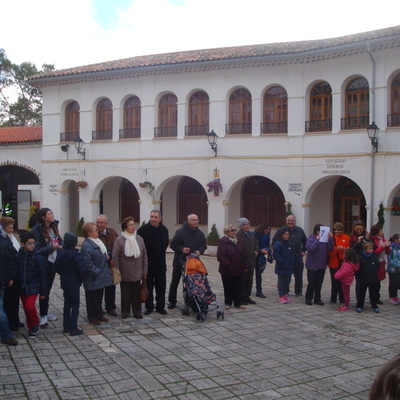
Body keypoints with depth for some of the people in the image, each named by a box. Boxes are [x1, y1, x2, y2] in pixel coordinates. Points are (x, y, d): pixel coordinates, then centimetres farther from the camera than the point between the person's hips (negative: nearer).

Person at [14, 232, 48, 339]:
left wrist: (43, 291, -8)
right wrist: (17, 286, 6)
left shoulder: (38, 257, -12)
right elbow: (17, 271, 7)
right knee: (26, 308, 10)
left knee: (30, 306, -17)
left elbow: (43, 275, -9)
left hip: (33, 287, -4)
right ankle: (31, 328, 27)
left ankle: (36, 324, 9)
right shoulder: (19, 255, -1)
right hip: (22, 287, 4)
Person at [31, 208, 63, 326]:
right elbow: (37, 249, -19)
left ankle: (45, 313, 28)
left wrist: (60, 246, -7)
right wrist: (51, 247, -24)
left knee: (48, 288, 16)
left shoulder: (54, 227, 5)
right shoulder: (37, 230, -15)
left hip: (53, 262, 7)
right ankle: (43, 316, 8)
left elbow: (60, 241, 15)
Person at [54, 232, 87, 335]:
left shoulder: (60, 253, -1)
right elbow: (82, 269, -24)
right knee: (75, 305, 2)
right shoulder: (76, 255, -21)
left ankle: (66, 327, 24)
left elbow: (56, 267, 5)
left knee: (67, 304, 17)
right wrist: (81, 279, -6)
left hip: (64, 283, 6)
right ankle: (73, 329, 3)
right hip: (74, 284, -6)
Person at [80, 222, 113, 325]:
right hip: (93, 279, -9)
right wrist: (96, 272, -21)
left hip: (101, 276, 9)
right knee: (92, 298, 6)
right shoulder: (86, 246, -22)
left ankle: (99, 314, 33)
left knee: (99, 296, 20)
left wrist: (106, 256, 5)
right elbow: (87, 262, -24)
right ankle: (92, 317, 18)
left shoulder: (98, 241, 9)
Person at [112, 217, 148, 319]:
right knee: (125, 293, 8)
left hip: (137, 273, 3)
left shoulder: (139, 239, 4)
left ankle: (137, 311, 21)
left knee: (136, 293, 10)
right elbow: (115, 256, -7)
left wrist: (144, 271, 7)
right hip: (125, 273, -3)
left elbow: (144, 256, 9)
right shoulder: (119, 240, -8)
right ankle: (125, 312, 21)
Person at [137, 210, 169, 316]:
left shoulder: (164, 229, 4)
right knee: (148, 286, 6)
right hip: (148, 264, -3)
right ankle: (149, 307, 17)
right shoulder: (143, 229, -11)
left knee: (161, 287, 8)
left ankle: (160, 307, 18)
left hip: (161, 264, 4)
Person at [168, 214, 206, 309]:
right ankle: (172, 302, 16)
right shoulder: (181, 231, -9)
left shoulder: (200, 233, 6)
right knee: (174, 282, 5)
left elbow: (204, 245, 14)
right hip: (179, 261, -3)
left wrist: (199, 251, -6)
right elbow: (173, 244, -10)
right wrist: (182, 249, -24)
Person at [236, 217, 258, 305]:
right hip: (242, 262, -8)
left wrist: (256, 251, 4)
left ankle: (247, 296, 25)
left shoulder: (252, 234, 11)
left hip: (251, 262, 8)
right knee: (242, 280, 0)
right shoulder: (238, 235, -16)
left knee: (249, 280, 14)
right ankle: (241, 298, 10)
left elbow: (256, 244, 25)